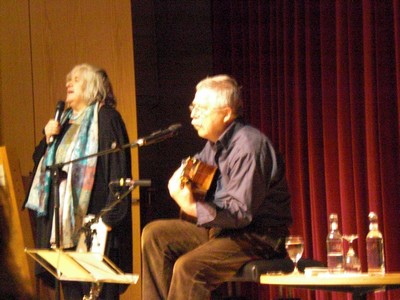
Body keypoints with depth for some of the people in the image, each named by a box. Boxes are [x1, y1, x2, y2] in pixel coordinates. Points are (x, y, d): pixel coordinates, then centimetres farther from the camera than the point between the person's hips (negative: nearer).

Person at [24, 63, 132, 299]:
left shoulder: (105, 118, -5)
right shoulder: (65, 121, 19)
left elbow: (118, 169, -13)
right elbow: (41, 162, 21)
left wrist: (109, 216, -21)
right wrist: (48, 139, 0)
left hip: (92, 218, -7)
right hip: (64, 220, 7)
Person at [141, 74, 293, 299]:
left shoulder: (247, 147, -20)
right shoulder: (214, 144, 8)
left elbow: (242, 213, -25)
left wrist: (192, 207, -32)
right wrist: (181, 184, -1)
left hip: (259, 237, -10)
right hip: (222, 228, 10)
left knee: (188, 267, -27)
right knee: (154, 234, 2)